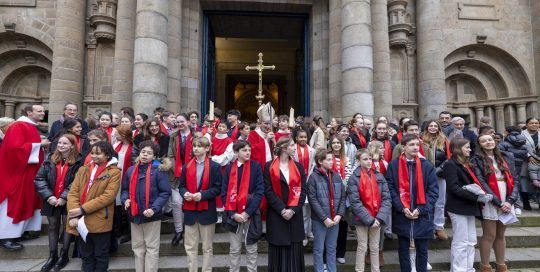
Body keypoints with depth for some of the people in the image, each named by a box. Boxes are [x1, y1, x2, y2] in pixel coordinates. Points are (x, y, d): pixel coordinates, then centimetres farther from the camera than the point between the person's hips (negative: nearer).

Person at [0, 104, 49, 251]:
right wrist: (39, 144, -21)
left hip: (29, 171, 10)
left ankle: (22, 231, 25)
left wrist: (42, 145, 5)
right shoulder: (18, 127, -16)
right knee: (14, 203, -3)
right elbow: (16, 147, -26)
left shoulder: (31, 127, 13)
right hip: (18, 171, -10)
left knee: (25, 202, 15)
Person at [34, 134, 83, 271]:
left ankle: (64, 255, 23)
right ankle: (52, 256, 28)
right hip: (51, 201, 4)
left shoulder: (78, 162, -9)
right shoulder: (50, 160, 3)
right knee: (53, 227, 14)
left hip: (68, 201, -4)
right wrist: (48, 196, -13)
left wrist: (64, 197, -18)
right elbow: (39, 179, -2)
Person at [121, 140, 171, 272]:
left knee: (152, 248, 9)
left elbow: (166, 192, -11)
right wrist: (126, 199, -5)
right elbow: (125, 189, 16)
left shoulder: (158, 170, -11)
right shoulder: (131, 170, 3)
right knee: (137, 247, 18)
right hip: (134, 214, 5)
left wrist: (154, 208, -20)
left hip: (152, 215, -5)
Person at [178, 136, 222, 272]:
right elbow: (181, 186, 10)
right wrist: (184, 193, -12)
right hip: (190, 210, 3)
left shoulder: (215, 167, -5)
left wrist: (203, 194, -20)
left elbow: (218, 188, -7)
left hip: (207, 211, -3)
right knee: (190, 246, 12)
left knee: (207, 247, 11)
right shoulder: (186, 166, 6)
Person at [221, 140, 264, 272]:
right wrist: (233, 214, -10)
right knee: (234, 249, 13)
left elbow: (260, 192, -8)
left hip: (251, 214, -1)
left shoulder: (256, 167, -3)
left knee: (251, 249, 12)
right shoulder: (229, 168, 1)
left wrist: (247, 212, -15)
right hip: (233, 215, 1)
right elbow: (224, 193, 0)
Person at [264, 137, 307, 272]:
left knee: (294, 250, 8)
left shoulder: (298, 167, 6)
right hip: (276, 214, -2)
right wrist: (281, 209, -14)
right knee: (278, 250, 6)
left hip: (295, 215, 3)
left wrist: (293, 209, -11)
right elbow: (268, 191, -7)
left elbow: (303, 190, 0)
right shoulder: (269, 167, -3)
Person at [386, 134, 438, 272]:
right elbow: (391, 189, -4)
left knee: (422, 250, 12)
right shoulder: (393, 165, -2)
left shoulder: (427, 166, 0)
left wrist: (421, 209, -11)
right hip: (401, 215, 0)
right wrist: (402, 208, -13)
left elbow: (433, 191, -2)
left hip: (422, 216, 1)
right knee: (403, 249, 13)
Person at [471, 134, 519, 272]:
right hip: (490, 202, -4)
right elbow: (481, 182, -11)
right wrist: (498, 202, -14)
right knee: (489, 235, 1)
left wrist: (510, 201, -7)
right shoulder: (477, 160, -4)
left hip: (507, 202, 4)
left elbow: (515, 180, 5)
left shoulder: (507, 157, 10)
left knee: (500, 235, 14)